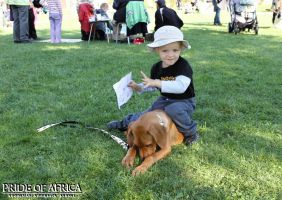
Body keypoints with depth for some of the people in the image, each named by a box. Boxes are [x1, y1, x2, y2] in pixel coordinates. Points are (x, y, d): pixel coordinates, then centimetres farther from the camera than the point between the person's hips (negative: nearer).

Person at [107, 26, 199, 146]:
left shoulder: (183, 66, -24)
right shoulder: (156, 68, -3)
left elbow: (181, 86, -39)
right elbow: (154, 86, 14)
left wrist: (157, 82, -42)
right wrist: (139, 87, -3)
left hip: (184, 101, -6)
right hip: (165, 99, 7)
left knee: (173, 110, -38)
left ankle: (191, 133, -16)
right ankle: (126, 123, 42)